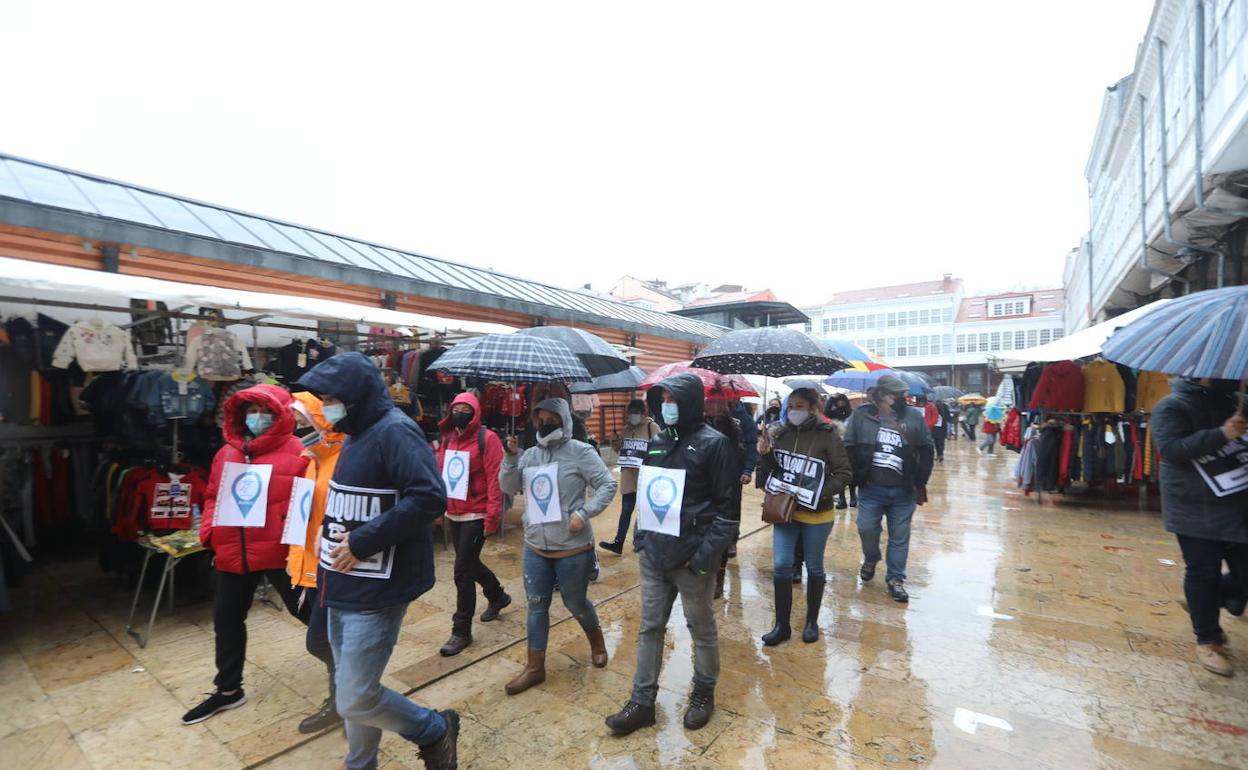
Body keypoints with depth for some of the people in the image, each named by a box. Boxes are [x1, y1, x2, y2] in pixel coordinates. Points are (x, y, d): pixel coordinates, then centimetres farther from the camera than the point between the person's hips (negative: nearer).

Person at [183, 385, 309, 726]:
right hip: (232, 553, 7)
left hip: (281, 551, -6)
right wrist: (208, 532, 3)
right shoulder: (226, 453, 9)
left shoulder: (296, 451, -11)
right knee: (226, 619, 19)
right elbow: (213, 496, 18)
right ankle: (228, 690, 41)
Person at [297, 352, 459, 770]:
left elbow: (429, 496, -28)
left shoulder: (395, 431, -19)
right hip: (344, 587, 9)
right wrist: (334, 541, 11)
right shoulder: (357, 435, 12)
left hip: (376, 591, -9)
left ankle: (436, 730, 22)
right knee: (350, 692, 21)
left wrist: (364, 541, -24)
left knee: (355, 700, -1)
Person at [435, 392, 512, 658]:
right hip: (453, 514, 8)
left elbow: (495, 479, -17)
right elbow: (441, 472, 14)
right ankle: (498, 596, 45)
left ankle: (462, 631, 12)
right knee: (470, 563, 21)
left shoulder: (487, 438, -13)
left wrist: (492, 516, -20)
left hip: (476, 515, -7)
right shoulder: (447, 438, 9)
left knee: (462, 571, -3)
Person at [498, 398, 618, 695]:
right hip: (535, 546, 5)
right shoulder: (530, 455, 4)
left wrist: (584, 513, -21)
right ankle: (535, 667, 30)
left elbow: (608, 484, -12)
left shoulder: (580, 452, -12)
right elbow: (509, 488, 4)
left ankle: (597, 641, 43)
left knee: (575, 603, 13)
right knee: (536, 606, 13)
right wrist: (511, 458, -11)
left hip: (572, 547, -5)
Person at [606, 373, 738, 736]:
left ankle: (704, 692, 37)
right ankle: (642, 702, 29)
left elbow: (727, 506, -11)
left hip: (691, 557, -5)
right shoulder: (658, 442, 7)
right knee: (650, 627, 14)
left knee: (701, 628, 15)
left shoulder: (713, 443, -11)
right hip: (654, 554, 6)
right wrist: (644, 535, 9)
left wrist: (706, 554, -17)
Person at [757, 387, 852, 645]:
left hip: (816, 514, -3)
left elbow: (844, 473, -9)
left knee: (814, 567, 13)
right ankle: (782, 625, 17)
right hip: (784, 510, 3)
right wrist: (765, 455, -12)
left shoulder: (827, 435, -10)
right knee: (781, 566, 3)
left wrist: (818, 494, -20)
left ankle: (812, 622, 31)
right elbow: (772, 471, 8)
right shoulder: (781, 434, 1)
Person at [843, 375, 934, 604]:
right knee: (867, 529, 3)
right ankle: (870, 559, 34)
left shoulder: (914, 417, -1)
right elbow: (849, 448, 0)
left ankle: (895, 579, 24)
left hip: (904, 491, 1)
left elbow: (926, 451, 4)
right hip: (871, 489, -1)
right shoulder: (861, 415, -4)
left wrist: (920, 483, 2)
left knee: (900, 537, 9)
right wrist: (856, 477, -3)